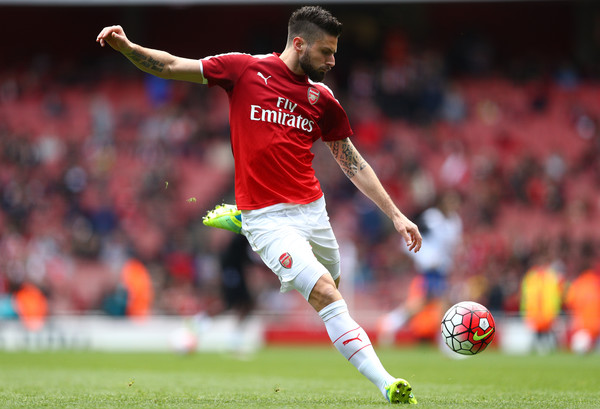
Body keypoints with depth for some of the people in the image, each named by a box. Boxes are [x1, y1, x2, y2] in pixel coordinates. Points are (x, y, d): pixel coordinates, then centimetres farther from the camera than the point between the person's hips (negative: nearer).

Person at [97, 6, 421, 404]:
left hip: (313, 210, 6)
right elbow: (170, 66, 1)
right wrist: (127, 47, -16)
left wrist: (396, 214, 12)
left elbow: (354, 164, 15)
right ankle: (387, 384, -20)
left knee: (333, 292, 9)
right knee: (326, 293, -18)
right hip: (268, 218, -6)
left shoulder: (323, 99, 9)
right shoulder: (246, 69, -2)